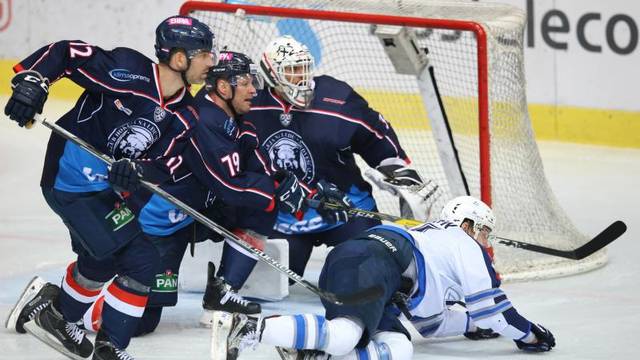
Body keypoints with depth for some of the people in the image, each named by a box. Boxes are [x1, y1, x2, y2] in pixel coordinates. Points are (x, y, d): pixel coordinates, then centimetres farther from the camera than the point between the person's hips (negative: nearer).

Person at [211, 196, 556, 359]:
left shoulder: (427, 237, 44)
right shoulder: (466, 246, 19)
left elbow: (430, 323, 49)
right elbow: (492, 306, 14)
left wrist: (472, 323, 57)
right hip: (371, 263, -9)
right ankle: (245, 329, -45)